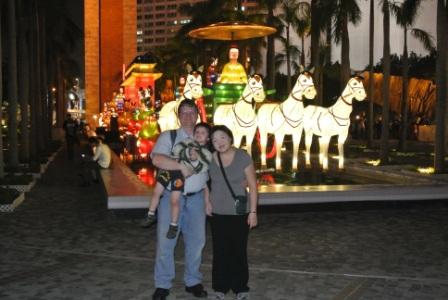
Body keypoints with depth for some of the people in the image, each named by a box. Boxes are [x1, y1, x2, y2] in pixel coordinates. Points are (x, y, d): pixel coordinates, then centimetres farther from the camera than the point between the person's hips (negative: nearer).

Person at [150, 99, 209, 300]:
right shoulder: (168, 136, -2)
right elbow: (157, 159, -20)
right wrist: (182, 166, -25)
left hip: (196, 197, 3)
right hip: (171, 196, -3)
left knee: (196, 241, 11)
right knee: (166, 241, 2)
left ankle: (193, 281, 27)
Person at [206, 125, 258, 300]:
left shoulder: (243, 158, -10)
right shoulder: (210, 159, -1)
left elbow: (252, 186, -7)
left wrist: (253, 211, -10)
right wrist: (207, 201, 3)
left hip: (239, 213, -2)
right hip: (217, 213, 3)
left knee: (239, 251, 5)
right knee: (220, 251, 8)